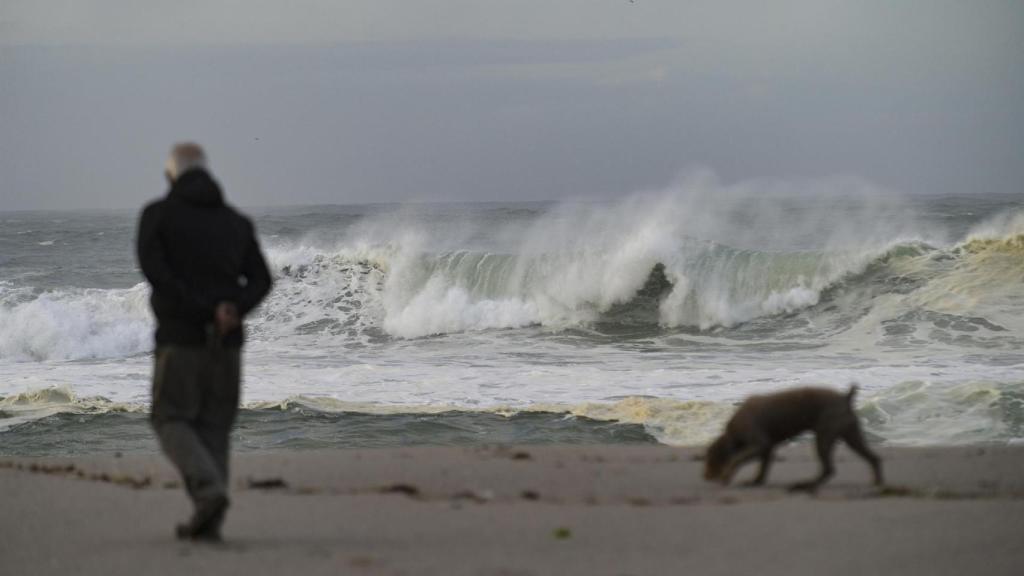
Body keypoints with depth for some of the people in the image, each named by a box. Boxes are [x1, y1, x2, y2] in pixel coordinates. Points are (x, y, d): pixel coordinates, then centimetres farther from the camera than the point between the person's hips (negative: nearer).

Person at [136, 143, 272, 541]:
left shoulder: (158, 214, 1)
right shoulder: (236, 222, 13)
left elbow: (154, 269, -14)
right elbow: (260, 279, 2)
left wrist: (201, 310, -15)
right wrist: (234, 309, -12)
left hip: (180, 334, -4)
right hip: (227, 342, 4)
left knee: (172, 419, 4)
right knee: (214, 427, 10)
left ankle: (209, 489, -20)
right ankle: (208, 522, 4)